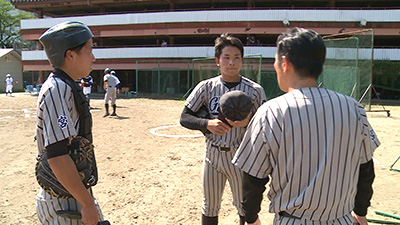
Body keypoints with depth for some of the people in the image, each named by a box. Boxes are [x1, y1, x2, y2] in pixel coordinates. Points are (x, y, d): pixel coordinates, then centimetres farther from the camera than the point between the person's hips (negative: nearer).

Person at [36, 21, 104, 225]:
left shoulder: (65, 87, 9)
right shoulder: (56, 89, -20)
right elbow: (56, 155, -27)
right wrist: (88, 204, -22)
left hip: (75, 193, 9)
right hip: (65, 203, -9)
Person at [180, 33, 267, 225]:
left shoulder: (255, 90, -5)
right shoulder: (206, 87, -2)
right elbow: (185, 117, -2)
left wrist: (247, 123, -23)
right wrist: (207, 123, -22)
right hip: (213, 154, 1)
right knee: (209, 208, 17)